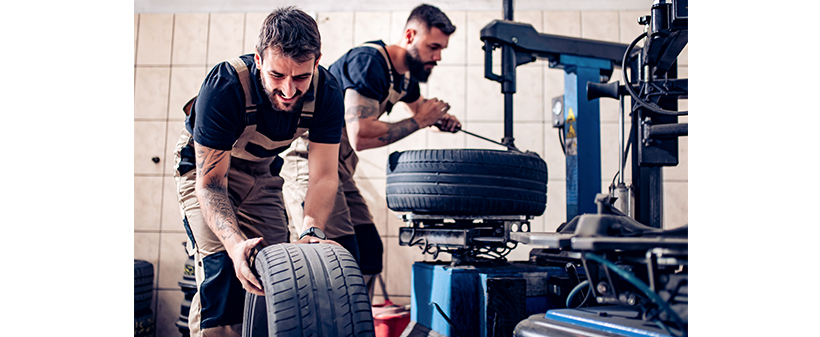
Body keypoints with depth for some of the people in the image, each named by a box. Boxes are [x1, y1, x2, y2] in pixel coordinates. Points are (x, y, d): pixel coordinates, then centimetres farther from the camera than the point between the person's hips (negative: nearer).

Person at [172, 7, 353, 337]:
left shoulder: (326, 93, -26)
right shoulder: (224, 86, -36)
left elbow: (324, 175, -22)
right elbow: (210, 183, -32)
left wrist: (312, 232, -39)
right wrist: (235, 243, -48)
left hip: (263, 172, 4)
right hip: (206, 166, -3)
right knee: (222, 263, -22)